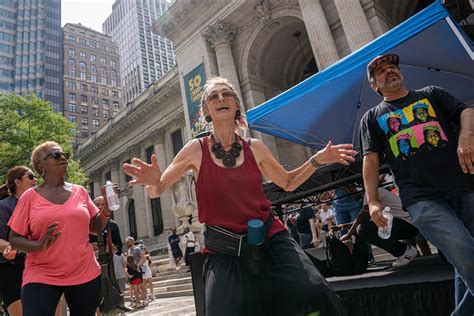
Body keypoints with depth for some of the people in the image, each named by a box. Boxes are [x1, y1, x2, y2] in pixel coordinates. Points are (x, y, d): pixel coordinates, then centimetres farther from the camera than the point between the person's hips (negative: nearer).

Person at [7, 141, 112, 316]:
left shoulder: (80, 191, 4)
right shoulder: (30, 196, -2)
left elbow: (95, 227, 8)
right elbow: (14, 239, -2)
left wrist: (107, 207, -9)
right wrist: (39, 245, -21)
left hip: (85, 274, 3)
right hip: (41, 276, -2)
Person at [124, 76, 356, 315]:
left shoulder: (255, 148, 3)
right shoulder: (196, 149, -3)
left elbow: (288, 183, 19)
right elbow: (156, 191, 4)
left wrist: (318, 160, 6)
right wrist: (153, 183, -20)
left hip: (271, 239, 1)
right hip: (224, 252, -1)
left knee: (316, 295, -18)